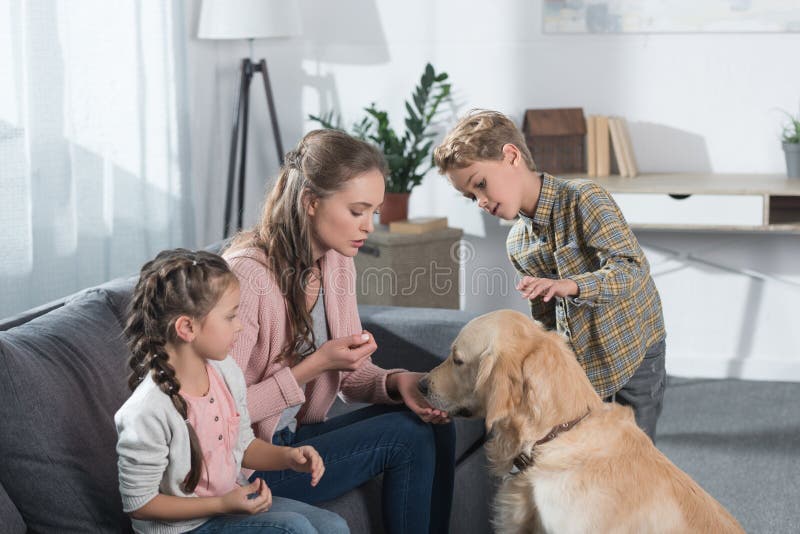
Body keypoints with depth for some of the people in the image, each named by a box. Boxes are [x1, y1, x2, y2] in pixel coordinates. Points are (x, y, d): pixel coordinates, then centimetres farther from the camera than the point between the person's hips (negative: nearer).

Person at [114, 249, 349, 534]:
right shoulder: (147, 411, -28)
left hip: (232, 498, 8)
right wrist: (221, 505, -23)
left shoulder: (227, 373, -3)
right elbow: (139, 504, -20)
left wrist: (288, 457, -6)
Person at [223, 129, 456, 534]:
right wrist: (313, 366, -24)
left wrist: (396, 382, -12)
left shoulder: (337, 261, 1)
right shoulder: (247, 275, -24)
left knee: (433, 426, -7)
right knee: (408, 436, -14)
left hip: (299, 433, 8)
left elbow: (350, 373, 9)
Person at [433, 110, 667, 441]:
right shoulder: (517, 245, 2)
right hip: (579, 361, 6)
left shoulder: (582, 198, -18)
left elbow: (632, 267, -26)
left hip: (632, 349, -5)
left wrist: (571, 286, -40)